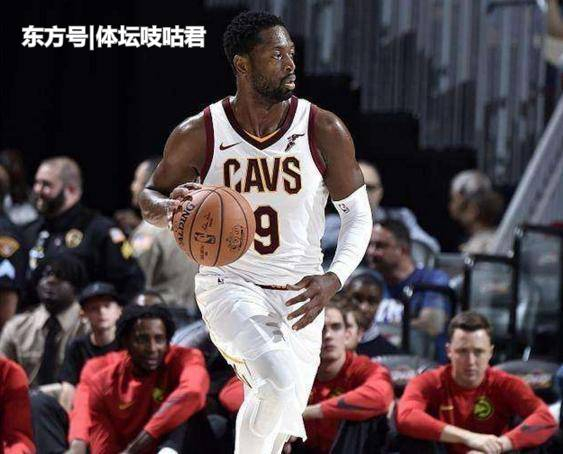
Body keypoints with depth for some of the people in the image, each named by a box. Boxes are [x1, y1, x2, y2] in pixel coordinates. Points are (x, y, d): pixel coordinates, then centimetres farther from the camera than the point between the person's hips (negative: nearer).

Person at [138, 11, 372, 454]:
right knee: (280, 383, -30)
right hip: (229, 284, -3)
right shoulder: (199, 135, -7)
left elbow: (358, 214, 2)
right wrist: (167, 208, -18)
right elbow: (150, 196, 8)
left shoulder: (325, 131, -6)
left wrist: (334, 279, -15)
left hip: (298, 297, 3)